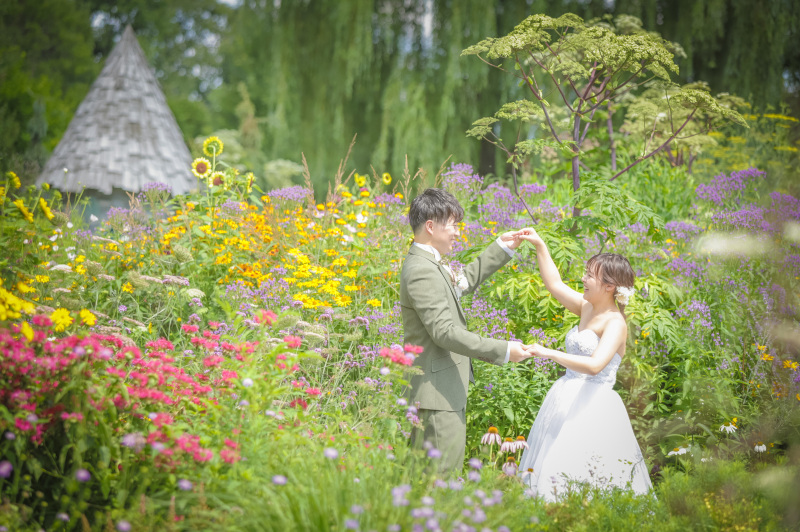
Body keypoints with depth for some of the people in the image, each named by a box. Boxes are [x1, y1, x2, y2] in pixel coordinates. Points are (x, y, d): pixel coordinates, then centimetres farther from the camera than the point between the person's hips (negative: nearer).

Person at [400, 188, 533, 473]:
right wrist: (503, 350, -23)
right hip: (437, 394, -11)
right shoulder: (421, 271, -19)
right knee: (441, 474, -8)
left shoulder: (429, 265, 14)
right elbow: (444, 332, -25)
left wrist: (501, 248, 29)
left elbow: (464, 280, 34)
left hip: (446, 390, 11)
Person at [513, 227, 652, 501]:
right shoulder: (587, 308, 11)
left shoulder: (615, 322, -12)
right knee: (546, 470, 4)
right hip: (566, 402, 8)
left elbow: (594, 365, -26)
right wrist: (540, 246, 17)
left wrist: (550, 353, -30)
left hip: (592, 408, -8)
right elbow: (555, 284, 22)